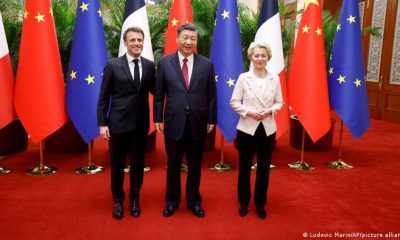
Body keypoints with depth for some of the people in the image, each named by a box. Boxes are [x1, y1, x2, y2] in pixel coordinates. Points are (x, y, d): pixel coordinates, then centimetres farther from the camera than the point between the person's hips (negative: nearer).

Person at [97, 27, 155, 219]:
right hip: (118, 123, -2)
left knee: (138, 164, 13)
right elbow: (103, 97, -3)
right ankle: (118, 200, 29)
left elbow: (155, 91, 5)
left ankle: (134, 199, 32)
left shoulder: (150, 66, 3)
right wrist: (102, 123, -8)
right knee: (117, 164, 11)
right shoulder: (113, 65, -4)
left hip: (140, 124, 2)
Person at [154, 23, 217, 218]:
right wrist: (158, 118, -2)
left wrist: (211, 120, 0)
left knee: (195, 165, 13)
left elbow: (212, 95, 3)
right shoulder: (165, 62, 0)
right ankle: (172, 200, 30)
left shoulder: (206, 64, 2)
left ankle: (194, 200, 30)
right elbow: (159, 94, 2)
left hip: (198, 123, 1)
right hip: (174, 122, 0)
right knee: (173, 165, 12)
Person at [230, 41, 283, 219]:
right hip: (247, 128, -1)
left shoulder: (275, 79, 1)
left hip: (268, 129, 2)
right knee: (244, 167, 10)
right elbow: (234, 103, -4)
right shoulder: (243, 78, -4)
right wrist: (249, 112, -17)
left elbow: (280, 102, 7)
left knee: (264, 168, 10)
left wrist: (271, 110, -13)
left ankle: (260, 203, 27)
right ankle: (244, 202, 27)